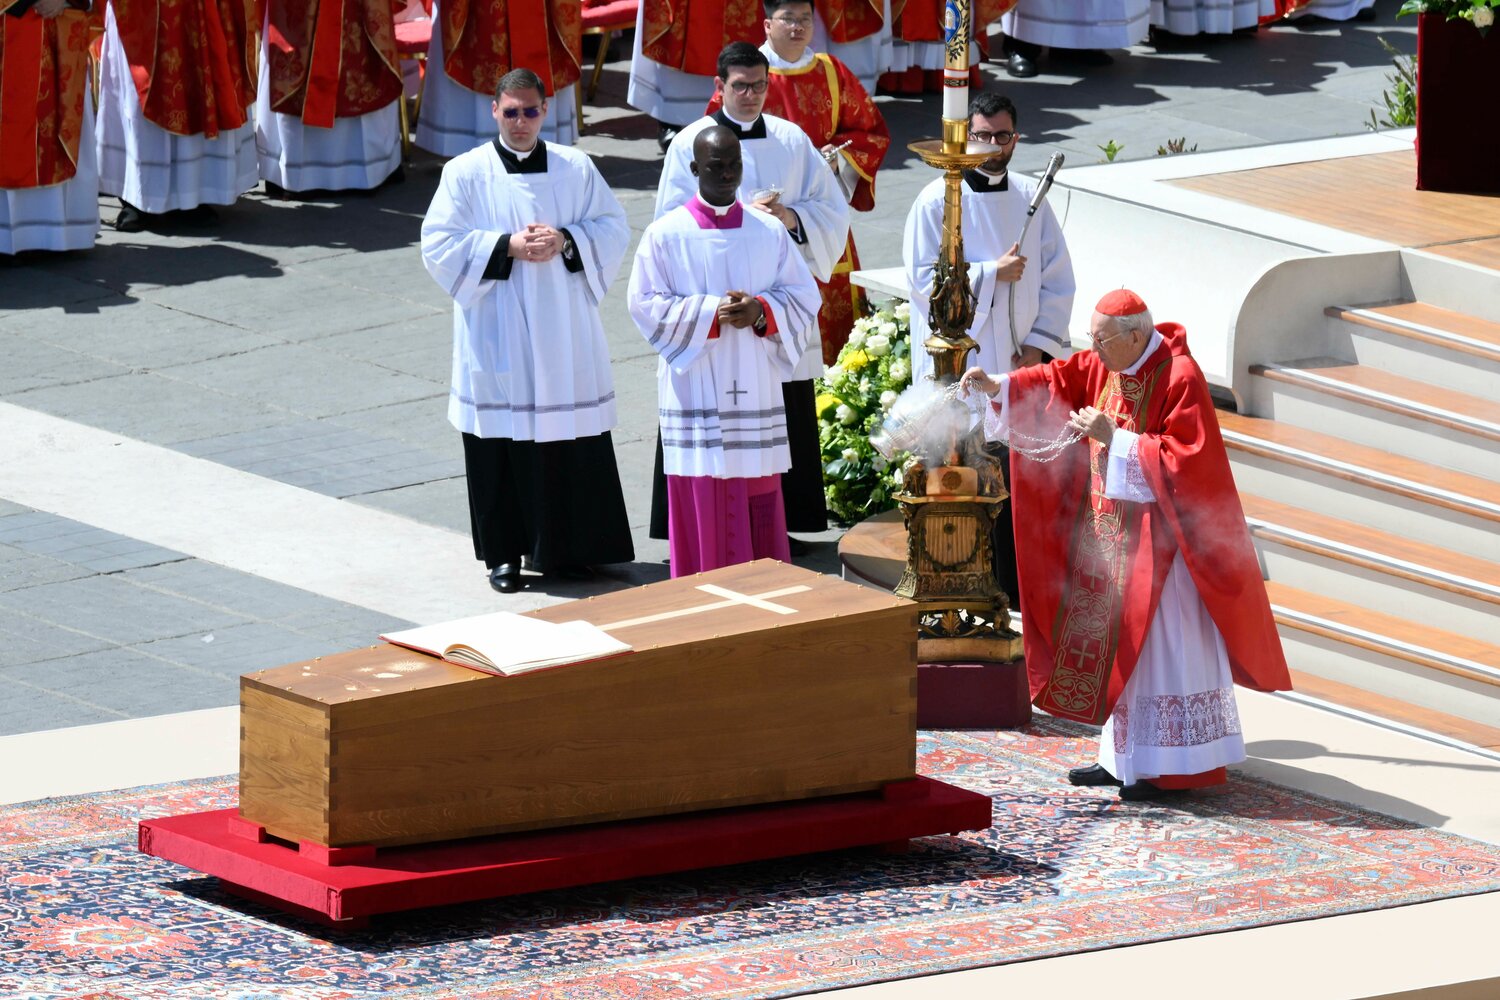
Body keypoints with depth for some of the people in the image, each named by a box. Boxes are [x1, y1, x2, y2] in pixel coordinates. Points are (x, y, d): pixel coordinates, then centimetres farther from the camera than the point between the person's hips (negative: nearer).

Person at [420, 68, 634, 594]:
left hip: (564, 330, 2)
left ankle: (568, 548, 13)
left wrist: (565, 241, -13)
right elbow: (440, 244, -6)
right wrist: (508, 246, -16)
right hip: (498, 333, -2)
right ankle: (505, 552, 9)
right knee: (502, 441, 0)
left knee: (572, 440, 2)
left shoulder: (575, 168, 6)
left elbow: (613, 229, 6)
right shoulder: (466, 173, -1)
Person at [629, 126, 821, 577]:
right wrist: (712, 314, -16)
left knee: (758, 503, 4)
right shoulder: (665, 235, -1)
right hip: (696, 396, -3)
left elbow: (804, 298, 8)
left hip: (756, 387, 3)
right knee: (703, 503, -3)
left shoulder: (770, 232, 8)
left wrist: (761, 311, -13)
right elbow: (646, 305, -5)